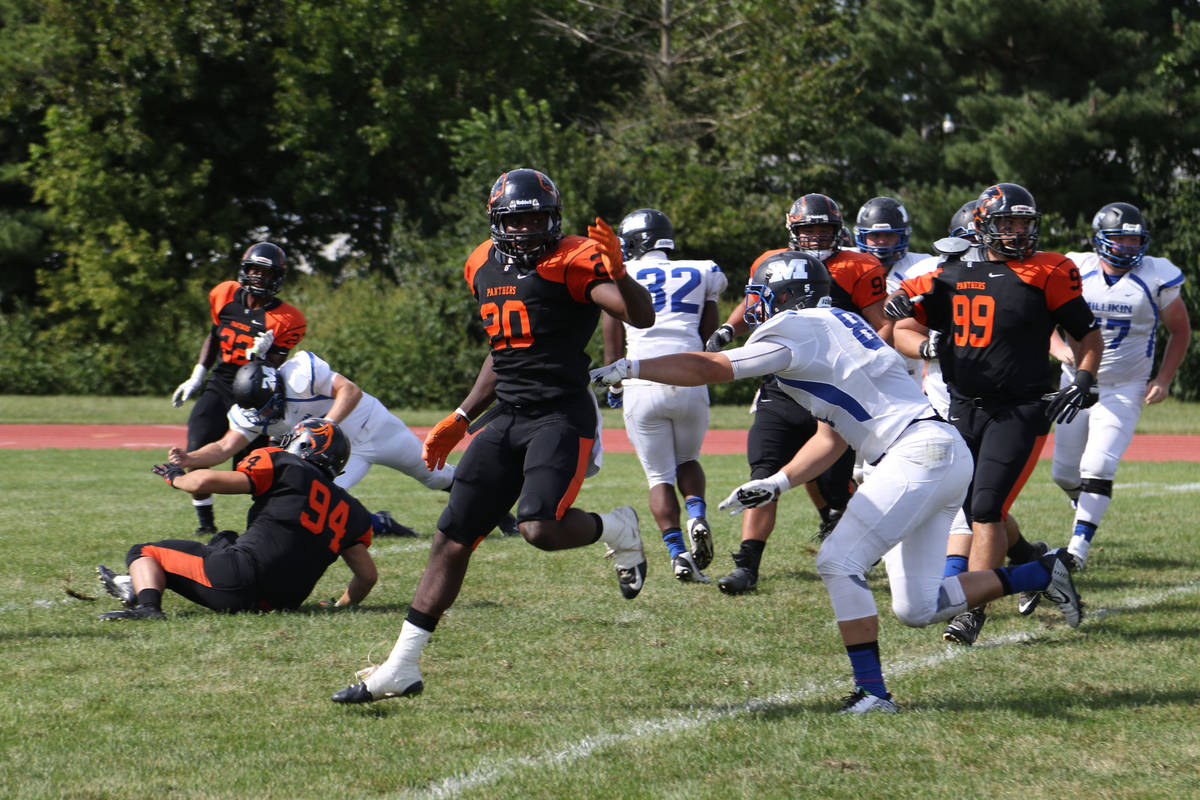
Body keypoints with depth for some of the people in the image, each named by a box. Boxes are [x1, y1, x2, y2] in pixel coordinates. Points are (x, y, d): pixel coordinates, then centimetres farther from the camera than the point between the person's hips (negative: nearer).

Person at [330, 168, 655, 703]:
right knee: (453, 536, 2)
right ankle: (401, 669, 7)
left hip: (563, 414, -7)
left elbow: (641, 317, -19)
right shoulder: (485, 268, 14)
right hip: (507, 419, 7)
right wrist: (461, 419, 26)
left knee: (541, 528, -26)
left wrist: (616, 272, -37)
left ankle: (618, 530, 8)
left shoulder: (571, 262, -8)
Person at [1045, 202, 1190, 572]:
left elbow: (1180, 330, 5)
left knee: (1097, 466, -19)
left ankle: (1079, 545, -14)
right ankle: (1088, 510, 41)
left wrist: (1163, 379, -4)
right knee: (1065, 472, 8)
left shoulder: (1155, 278, -8)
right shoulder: (1075, 272, -5)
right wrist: (1060, 349, -17)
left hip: (1125, 390, -3)